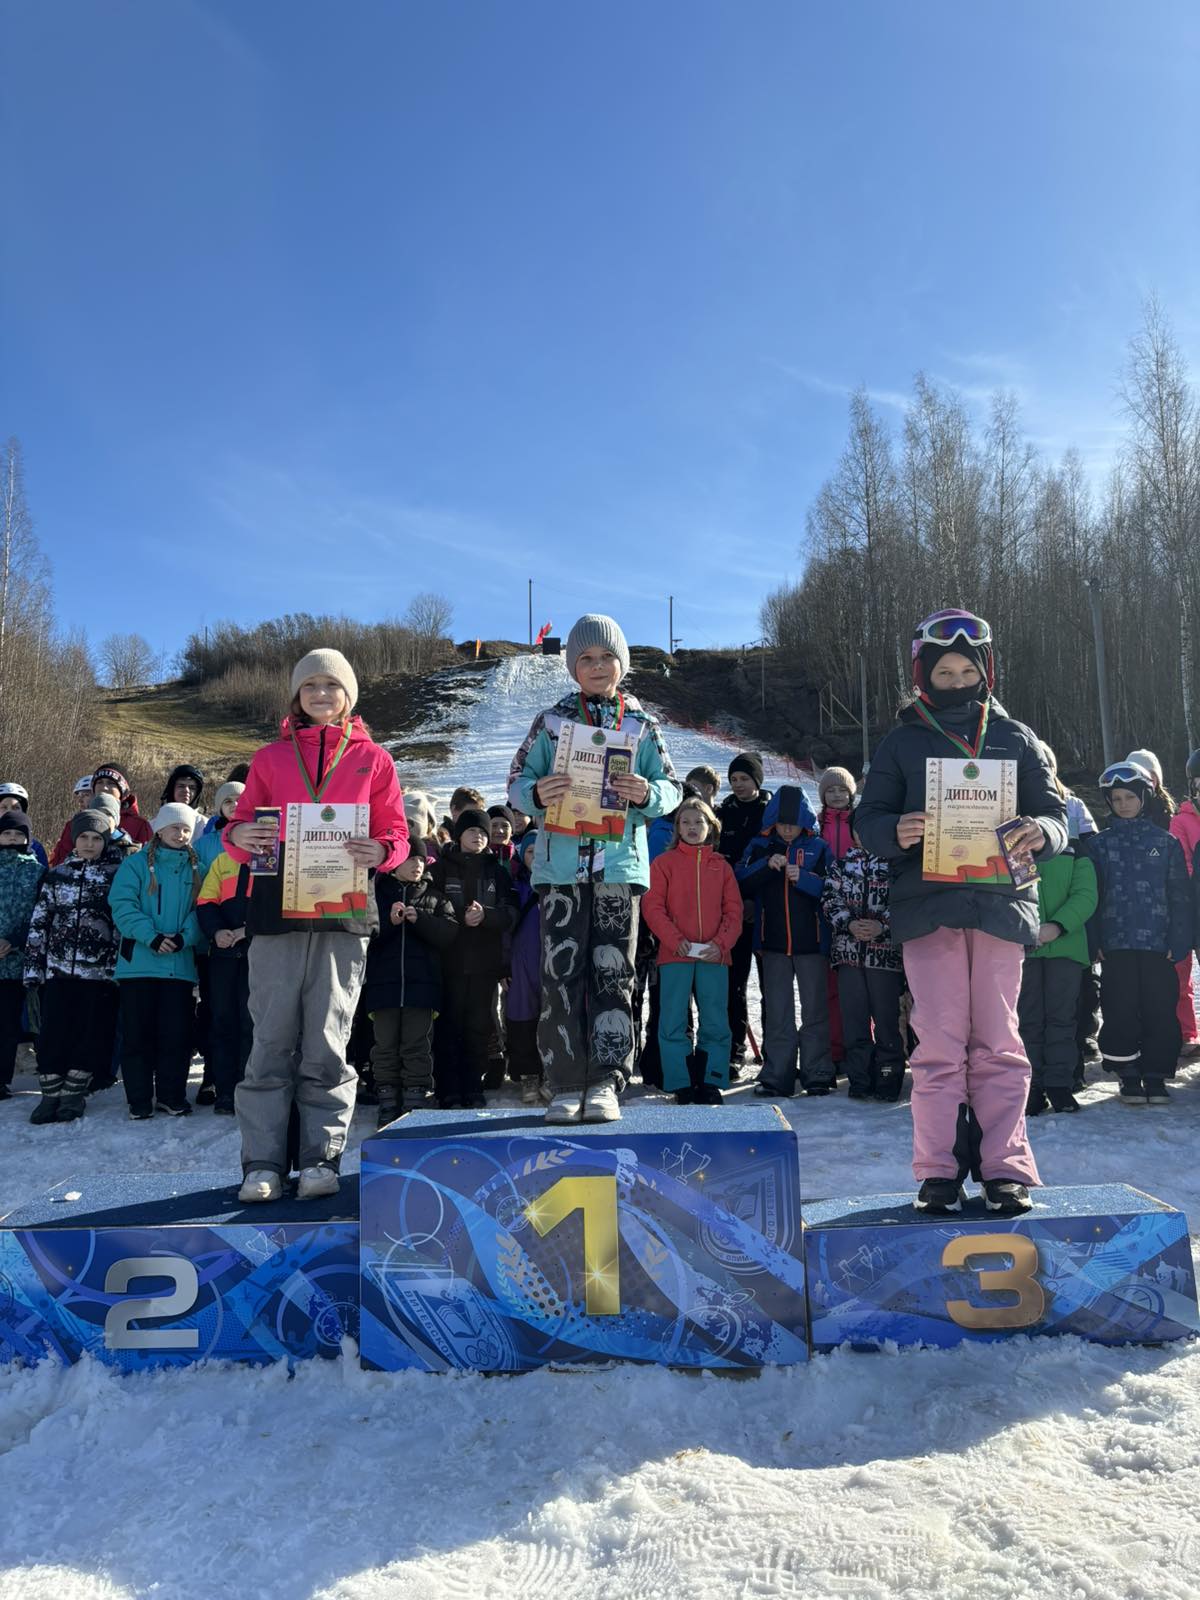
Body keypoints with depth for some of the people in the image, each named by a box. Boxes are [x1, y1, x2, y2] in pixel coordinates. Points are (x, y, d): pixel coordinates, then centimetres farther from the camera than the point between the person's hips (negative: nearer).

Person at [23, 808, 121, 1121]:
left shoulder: (117, 875, 3)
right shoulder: (56, 876, 11)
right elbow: (39, 924, 11)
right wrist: (33, 968, 6)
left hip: (101, 970, -2)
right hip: (59, 970, 2)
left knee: (92, 1035, 0)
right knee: (53, 1034, -1)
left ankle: (73, 1093, 13)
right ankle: (51, 1094, 9)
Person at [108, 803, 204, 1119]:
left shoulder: (196, 869, 11)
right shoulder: (136, 864, 2)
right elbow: (122, 906, -8)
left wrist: (184, 937, -15)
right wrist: (152, 937, -19)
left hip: (180, 963, 2)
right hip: (139, 962, -2)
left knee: (177, 1032, 3)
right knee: (138, 1032, 3)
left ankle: (172, 1096, 15)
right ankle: (139, 1100, 12)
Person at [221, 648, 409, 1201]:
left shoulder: (373, 759, 13)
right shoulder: (271, 758, 16)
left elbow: (396, 833, 10)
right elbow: (242, 824, 15)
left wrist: (380, 851, -13)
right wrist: (239, 837, -9)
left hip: (343, 911, -1)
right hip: (277, 909, 1)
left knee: (327, 1042, 0)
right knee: (272, 1040, -2)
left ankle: (321, 1160, 7)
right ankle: (263, 1164, 4)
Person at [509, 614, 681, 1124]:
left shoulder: (640, 724, 11)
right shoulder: (551, 721, 10)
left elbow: (672, 786, 9)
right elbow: (517, 780, 7)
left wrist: (647, 794, -13)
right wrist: (537, 795, -16)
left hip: (620, 865, 0)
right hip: (562, 865, 0)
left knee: (613, 975, 0)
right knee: (562, 975, -1)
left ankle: (605, 1083, 4)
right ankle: (567, 1087, 6)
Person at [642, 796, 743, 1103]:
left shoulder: (721, 866, 13)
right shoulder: (664, 862, 6)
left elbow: (734, 911, 9)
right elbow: (653, 907, -1)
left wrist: (721, 944, -8)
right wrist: (675, 940, -14)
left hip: (714, 955, 2)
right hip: (674, 955, -2)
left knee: (715, 1023, 3)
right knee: (673, 1023, -2)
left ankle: (711, 1083, 11)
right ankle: (682, 1085, 5)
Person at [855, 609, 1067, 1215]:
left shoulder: (1015, 738, 13)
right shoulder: (902, 741, 11)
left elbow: (1054, 810, 12)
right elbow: (869, 816, 6)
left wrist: (1041, 832, -12)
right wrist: (896, 832, -17)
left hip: (999, 902, 1)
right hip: (928, 904, -1)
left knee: (997, 1042, 3)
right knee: (939, 1043, -1)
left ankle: (1005, 1168, 10)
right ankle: (938, 1171, 6)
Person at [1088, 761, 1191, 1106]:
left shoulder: (1166, 842, 7)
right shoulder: (1101, 843, 7)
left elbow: (1180, 895, 4)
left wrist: (1178, 941, -5)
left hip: (1157, 944, 0)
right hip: (1115, 944, 0)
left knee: (1160, 1012, 1)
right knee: (1120, 1013, 1)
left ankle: (1156, 1077, 13)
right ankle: (1129, 1077, 12)